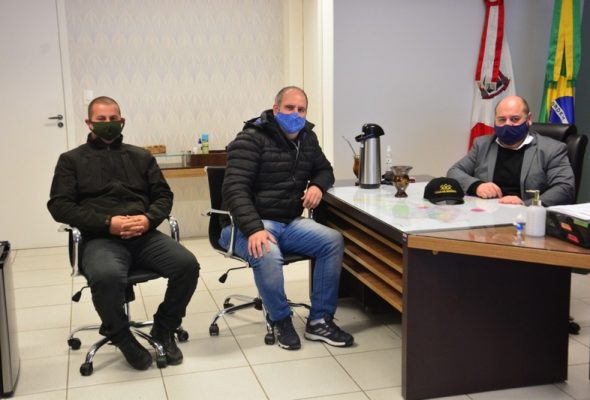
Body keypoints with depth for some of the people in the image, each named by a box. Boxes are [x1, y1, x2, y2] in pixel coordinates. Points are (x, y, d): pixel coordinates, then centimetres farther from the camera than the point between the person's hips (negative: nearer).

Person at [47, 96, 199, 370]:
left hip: (144, 235, 3)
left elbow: (163, 195, 17)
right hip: (100, 239, -3)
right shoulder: (72, 160, 12)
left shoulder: (141, 156, 21)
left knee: (187, 264, -23)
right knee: (106, 276, -37)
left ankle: (163, 329, 2)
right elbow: (59, 206, 1)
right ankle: (121, 337, -6)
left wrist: (149, 219, -8)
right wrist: (107, 222, -12)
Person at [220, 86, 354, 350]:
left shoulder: (307, 138, 12)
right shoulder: (251, 140, -11)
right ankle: (281, 321, -11)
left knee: (334, 241, -18)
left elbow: (324, 169, 27)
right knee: (267, 255, -38)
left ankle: (319, 321, -8)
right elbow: (234, 189, -20)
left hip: (290, 222, 7)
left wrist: (318, 186, 1)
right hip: (250, 223, -6)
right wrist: (254, 229, -35)